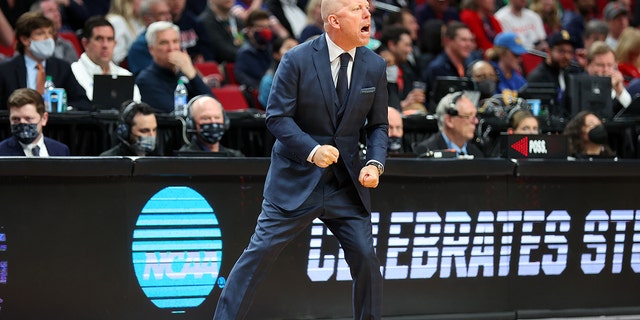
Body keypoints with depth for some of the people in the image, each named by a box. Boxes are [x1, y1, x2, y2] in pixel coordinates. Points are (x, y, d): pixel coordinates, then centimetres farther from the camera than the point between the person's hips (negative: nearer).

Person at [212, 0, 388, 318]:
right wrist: (312, 150, -24)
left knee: (366, 259, -2)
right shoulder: (298, 60, -10)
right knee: (259, 252, -5)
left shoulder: (374, 66, 2)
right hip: (297, 180, -3)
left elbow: (378, 125, 9)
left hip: (347, 184, 3)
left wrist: (375, 163, -10)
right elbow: (277, 117, -10)